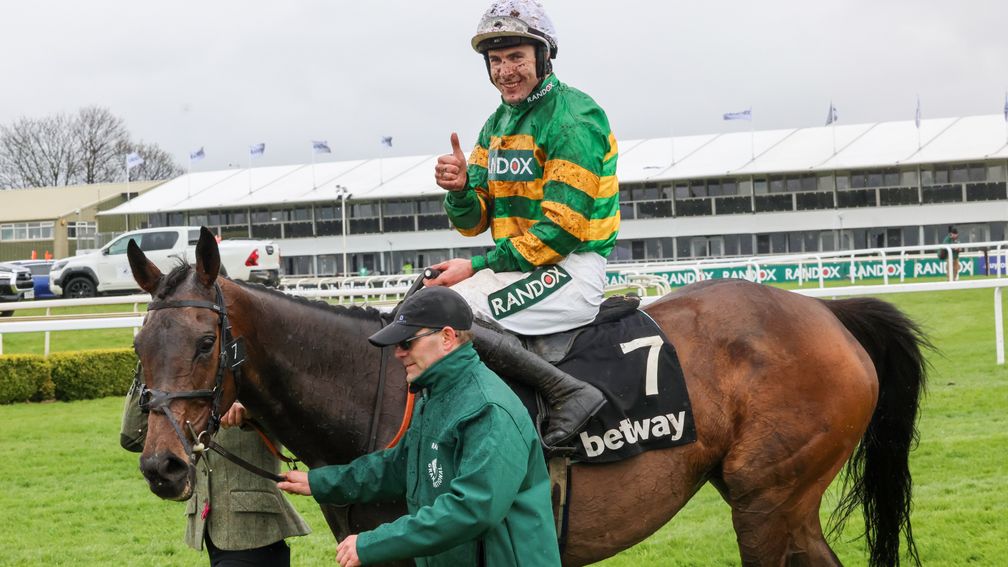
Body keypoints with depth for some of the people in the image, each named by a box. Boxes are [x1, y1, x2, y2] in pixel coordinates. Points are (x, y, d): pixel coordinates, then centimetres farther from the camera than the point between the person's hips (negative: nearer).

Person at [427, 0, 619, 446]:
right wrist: (460, 188, -11)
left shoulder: (571, 118, -13)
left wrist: (479, 268, -18)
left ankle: (565, 392, -25)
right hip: (516, 267, 9)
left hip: (571, 271, -9)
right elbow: (474, 221, 13)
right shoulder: (497, 124, 15)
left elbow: (562, 228, -19)